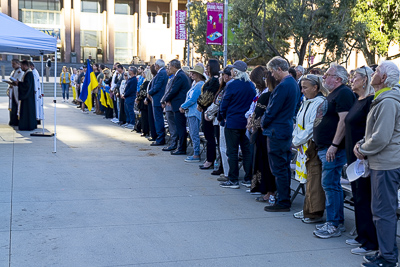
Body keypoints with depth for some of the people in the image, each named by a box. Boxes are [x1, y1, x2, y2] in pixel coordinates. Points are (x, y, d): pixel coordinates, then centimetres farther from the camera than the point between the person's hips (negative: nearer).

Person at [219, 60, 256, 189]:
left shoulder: (233, 85, -13)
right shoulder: (251, 85, 5)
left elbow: (224, 104, -8)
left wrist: (225, 116, 9)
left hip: (233, 123, -6)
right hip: (247, 122, 6)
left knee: (232, 151, 1)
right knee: (247, 150, 12)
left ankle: (233, 180, 4)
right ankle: (249, 178, 17)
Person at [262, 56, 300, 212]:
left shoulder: (283, 86, -20)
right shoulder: (294, 83, 11)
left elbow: (272, 110, -18)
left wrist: (264, 125, 0)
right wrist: (267, 124, 16)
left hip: (277, 132, -10)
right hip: (288, 130, 10)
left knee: (279, 168, -3)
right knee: (285, 167, 16)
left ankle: (282, 203, 2)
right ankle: (285, 198, 24)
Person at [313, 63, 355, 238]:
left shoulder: (343, 93, -13)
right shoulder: (333, 94, 20)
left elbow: (344, 120, -23)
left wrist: (334, 145, -26)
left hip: (334, 149, -11)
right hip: (325, 148, 11)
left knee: (330, 185, -8)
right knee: (332, 185, 13)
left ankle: (333, 225, -2)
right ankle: (338, 222, 21)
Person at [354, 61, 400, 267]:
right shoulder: (382, 100, 16)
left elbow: (381, 138, -23)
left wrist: (363, 151, -8)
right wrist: (362, 143, 7)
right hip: (383, 163, 11)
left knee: (383, 211, -4)